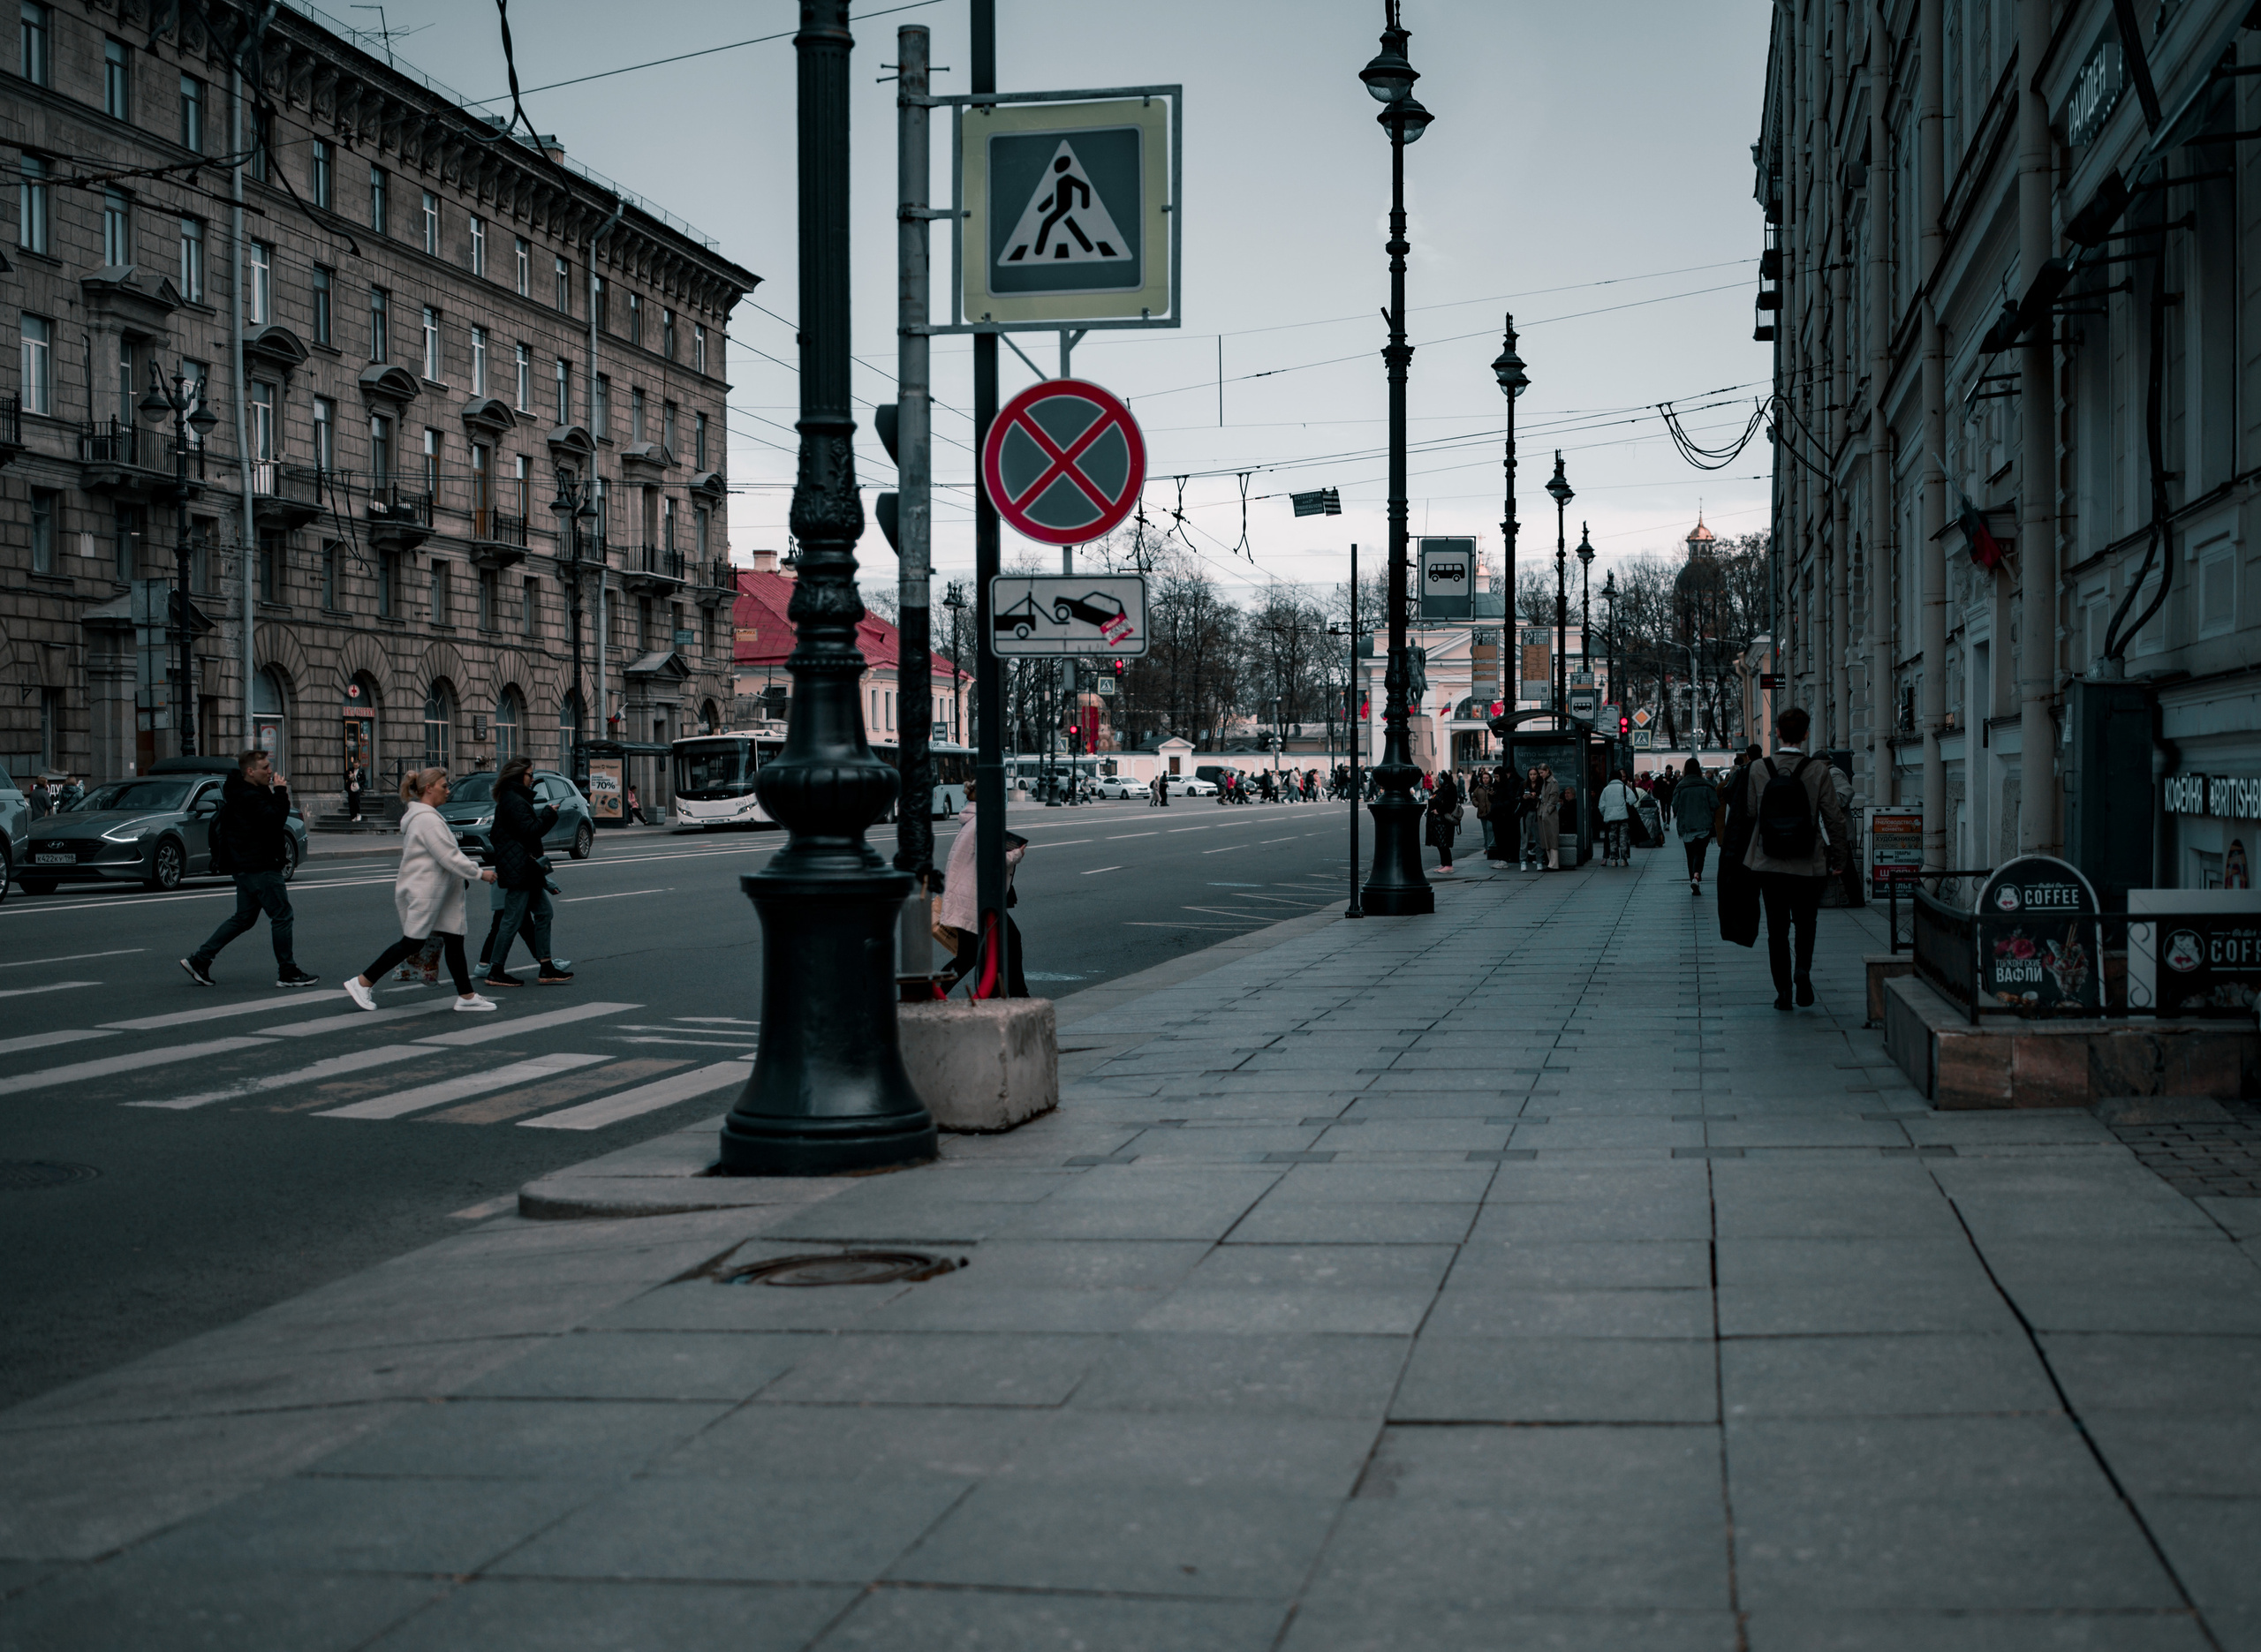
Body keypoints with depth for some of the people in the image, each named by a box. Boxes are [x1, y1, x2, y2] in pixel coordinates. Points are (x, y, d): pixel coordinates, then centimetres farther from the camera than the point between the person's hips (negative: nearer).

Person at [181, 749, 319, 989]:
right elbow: (274, 819, -27)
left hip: (246, 867, 11)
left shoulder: (243, 792, 16)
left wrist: (279, 797, 5)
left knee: (244, 918, 15)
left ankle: (199, 960, 13)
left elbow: (269, 820, 20)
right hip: (259, 867, -11)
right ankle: (288, 973, 0)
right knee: (282, 915, -4)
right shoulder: (248, 796, -18)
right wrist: (281, 793, -17)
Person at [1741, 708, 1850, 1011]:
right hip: (1808, 863, -1)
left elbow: (1751, 811, 5)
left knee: (1777, 927, 10)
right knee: (1805, 921, 18)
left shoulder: (1758, 769, -6)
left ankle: (1783, 990, 7)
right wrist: (1838, 858, 5)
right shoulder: (1818, 770, -9)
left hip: (1769, 862, 1)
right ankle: (1802, 968, -6)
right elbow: (1834, 817, -5)